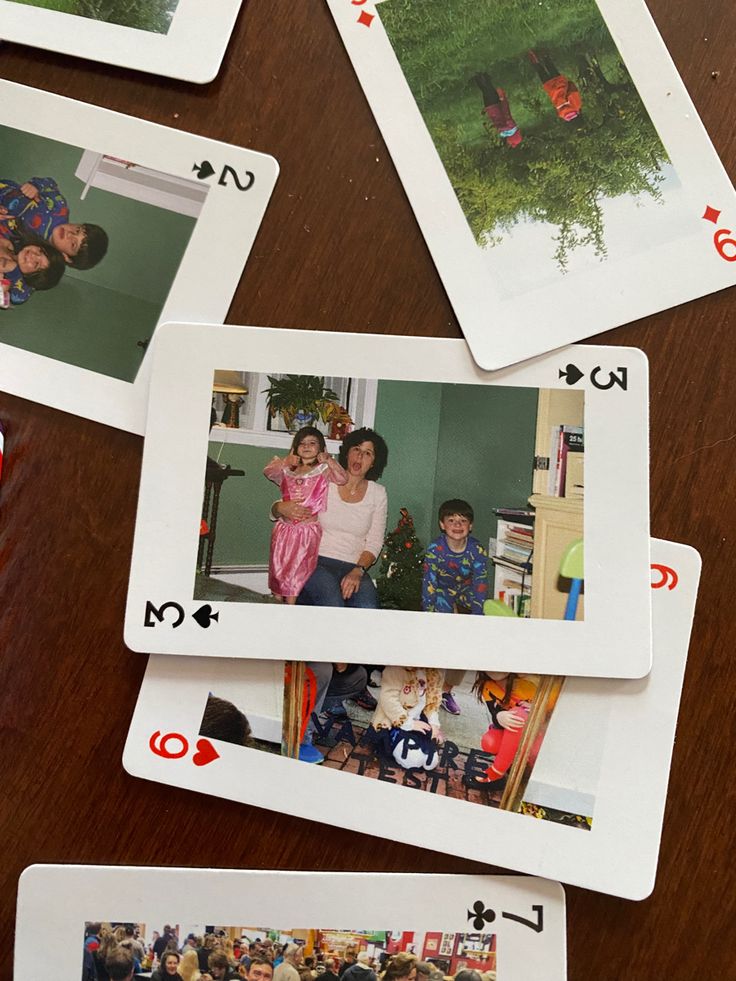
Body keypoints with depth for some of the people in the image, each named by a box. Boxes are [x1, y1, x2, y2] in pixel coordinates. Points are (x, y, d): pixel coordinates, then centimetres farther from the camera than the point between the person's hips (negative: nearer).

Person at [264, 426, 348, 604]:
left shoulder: (324, 470, 2)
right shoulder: (288, 470, 13)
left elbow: (342, 479, -11)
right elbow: (268, 472, 1)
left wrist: (329, 461, -18)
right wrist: (285, 462, -13)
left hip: (308, 530, -4)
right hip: (284, 528, 4)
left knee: (297, 570, 1)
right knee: (278, 567, 9)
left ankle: (291, 604, 7)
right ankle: (277, 602, 21)